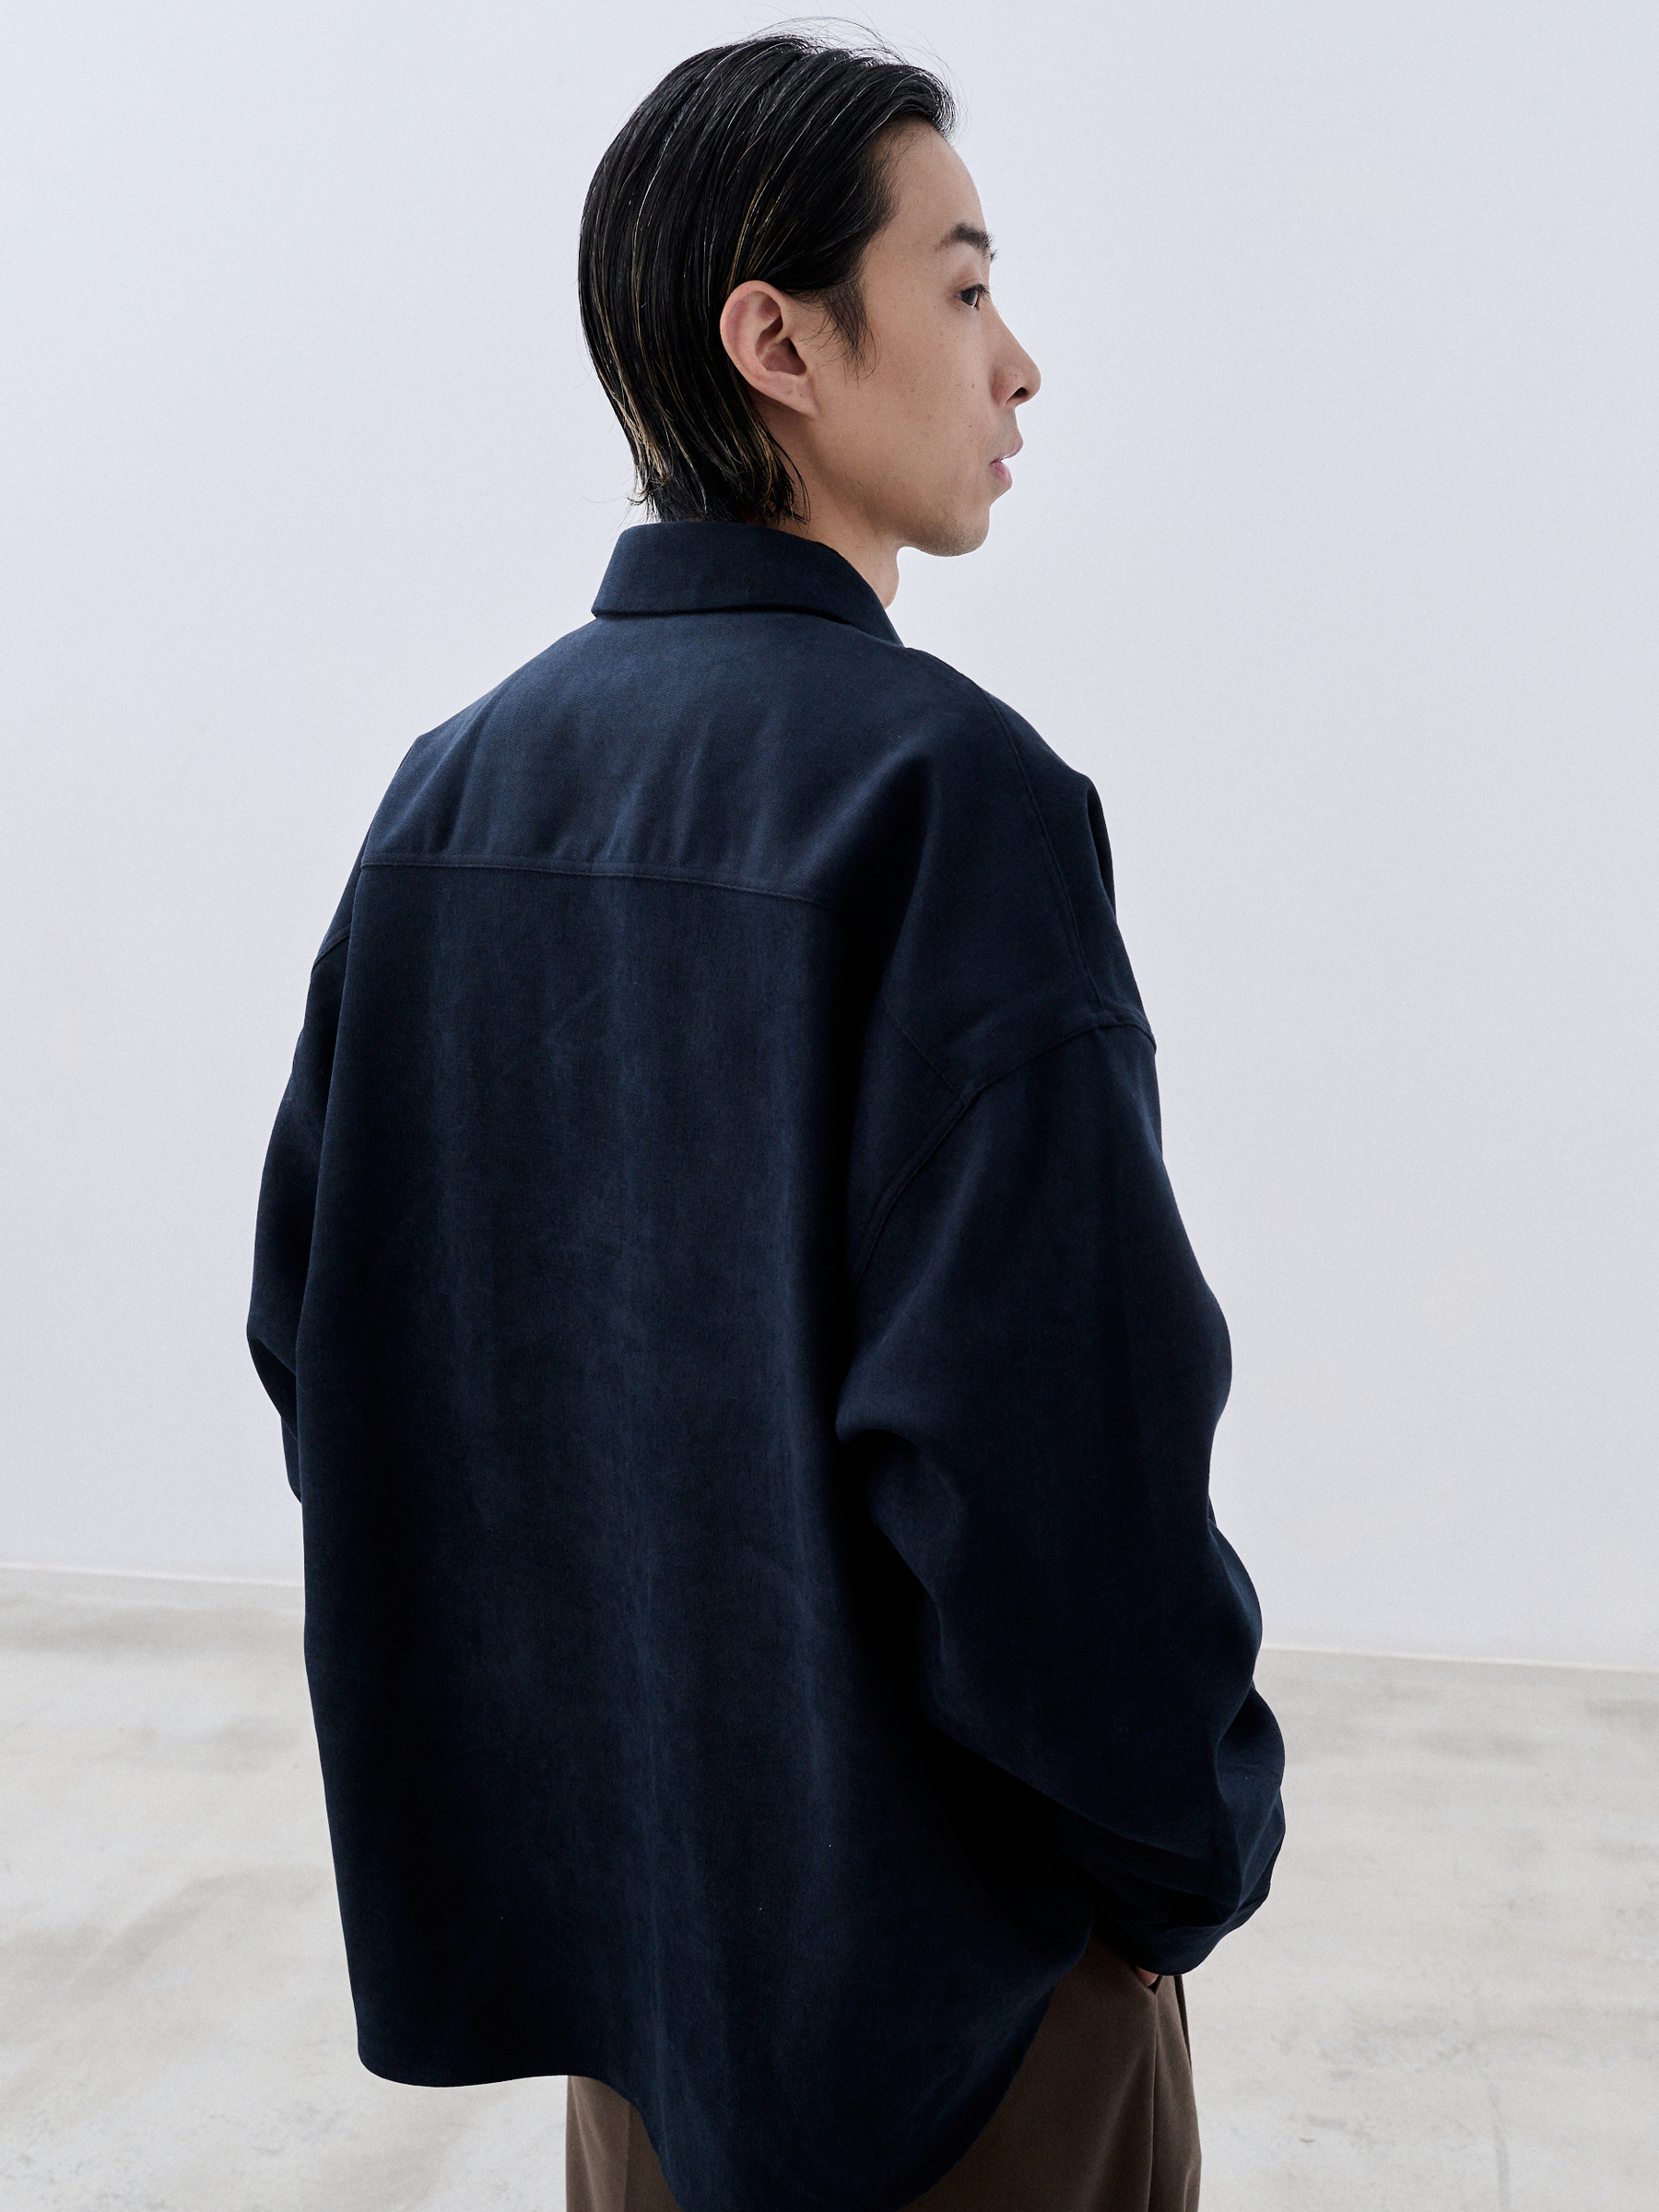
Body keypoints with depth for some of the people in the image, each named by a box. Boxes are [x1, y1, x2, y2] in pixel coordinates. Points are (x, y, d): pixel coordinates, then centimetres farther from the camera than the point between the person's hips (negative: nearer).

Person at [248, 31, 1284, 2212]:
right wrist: (1196, 1848, -10)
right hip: (942, 1936, -6)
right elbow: (1055, 1420, -27)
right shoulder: (949, 788, -22)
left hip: (602, 1867, 7)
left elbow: (321, 1316, 4)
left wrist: (554, 1700, 14)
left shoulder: (456, 792, 0)